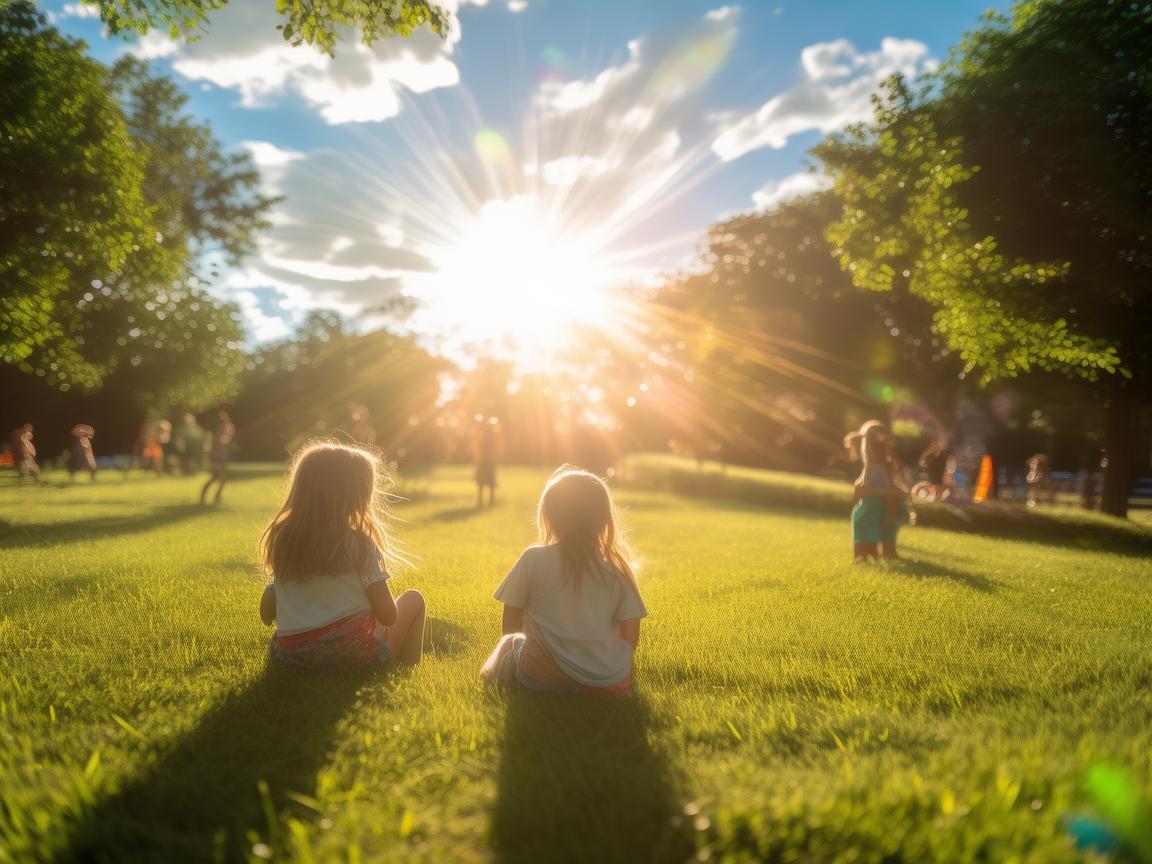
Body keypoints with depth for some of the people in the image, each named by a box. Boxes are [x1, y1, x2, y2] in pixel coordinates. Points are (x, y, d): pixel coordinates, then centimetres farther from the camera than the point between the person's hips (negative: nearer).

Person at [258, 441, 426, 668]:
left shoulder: (280, 538, 3)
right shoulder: (360, 544, -10)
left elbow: (266, 615, 12)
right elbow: (388, 616, -6)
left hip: (290, 657, 4)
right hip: (355, 653, -3)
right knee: (413, 599, 20)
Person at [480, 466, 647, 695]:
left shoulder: (533, 559, -6)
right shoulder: (618, 569, -1)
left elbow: (510, 626, 2)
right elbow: (630, 636, 1)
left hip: (539, 680, 0)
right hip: (608, 682, 0)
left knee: (511, 641, 27)